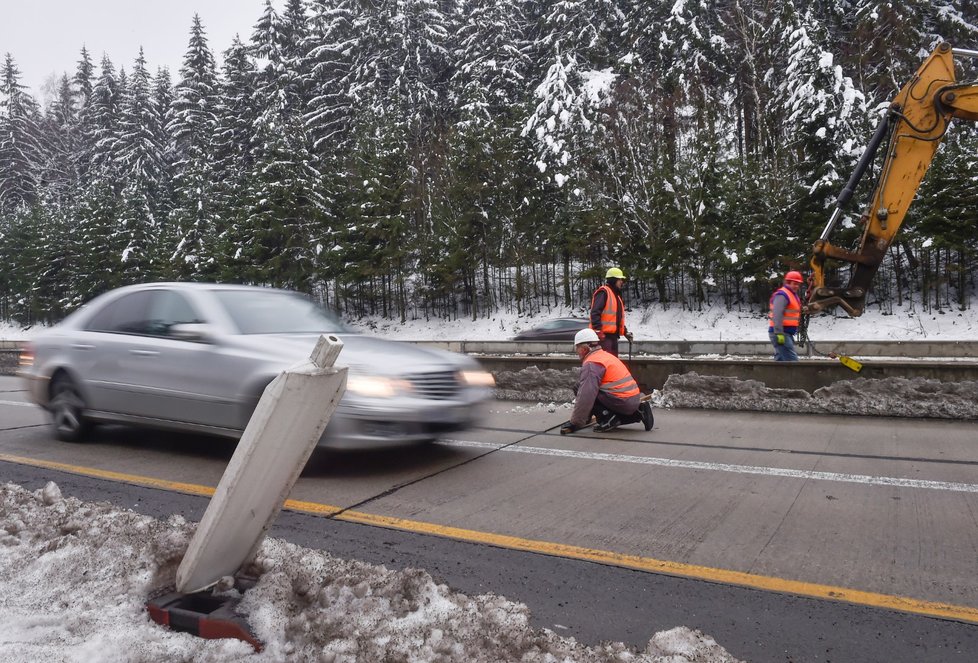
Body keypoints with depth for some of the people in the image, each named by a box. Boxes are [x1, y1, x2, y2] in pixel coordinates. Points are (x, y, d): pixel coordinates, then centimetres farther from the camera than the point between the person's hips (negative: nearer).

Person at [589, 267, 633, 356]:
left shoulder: (616, 295, 24)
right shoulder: (603, 292, -9)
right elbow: (595, 313, -20)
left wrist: (625, 332, 23)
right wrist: (598, 330, -27)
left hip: (613, 335, 11)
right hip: (603, 335, -11)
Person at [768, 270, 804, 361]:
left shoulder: (793, 295, 21)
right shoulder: (782, 295, -13)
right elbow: (777, 315, -22)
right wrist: (779, 333, -27)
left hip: (786, 333, 11)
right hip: (780, 334, -11)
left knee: (781, 359, 14)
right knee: (792, 360, -14)